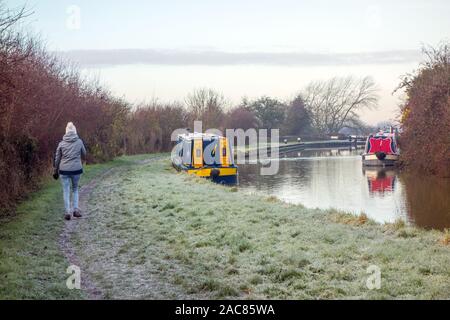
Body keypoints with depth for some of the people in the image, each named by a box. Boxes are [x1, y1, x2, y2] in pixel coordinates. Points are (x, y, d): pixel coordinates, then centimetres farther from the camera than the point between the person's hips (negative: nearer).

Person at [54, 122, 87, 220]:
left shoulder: (61, 143, -2)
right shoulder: (79, 142, -4)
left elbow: (57, 158, 5)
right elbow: (84, 154, 8)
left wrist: (56, 169, 18)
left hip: (64, 170, 0)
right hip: (77, 169, 1)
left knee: (66, 191, 6)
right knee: (75, 189, 18)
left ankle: (67, 212, 2)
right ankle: (76, 209, 8)